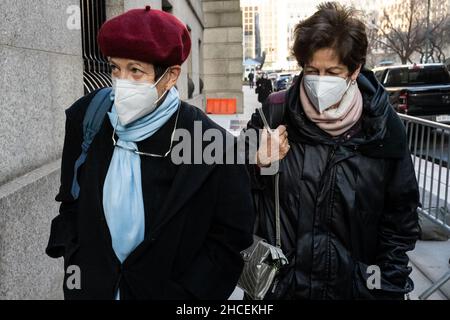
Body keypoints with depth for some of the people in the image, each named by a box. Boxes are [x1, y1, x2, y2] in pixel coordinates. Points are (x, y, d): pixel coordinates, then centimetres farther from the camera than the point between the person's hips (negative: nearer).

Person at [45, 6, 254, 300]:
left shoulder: (211, 144, -20)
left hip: (167, 291, -3)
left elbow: (232, 234, -12)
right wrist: (78, 270, -2)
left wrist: (182, 294, -13)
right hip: (91, 289, 3)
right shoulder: (88, 120, -10)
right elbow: (71, 204, 4)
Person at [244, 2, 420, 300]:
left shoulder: (383, 125, -10)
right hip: (278, 282, 0)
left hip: (354, 285, 1)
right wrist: (260, 168, -21)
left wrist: (389, 287, 0)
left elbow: (400, 217, 0)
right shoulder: (274, 113, -12)